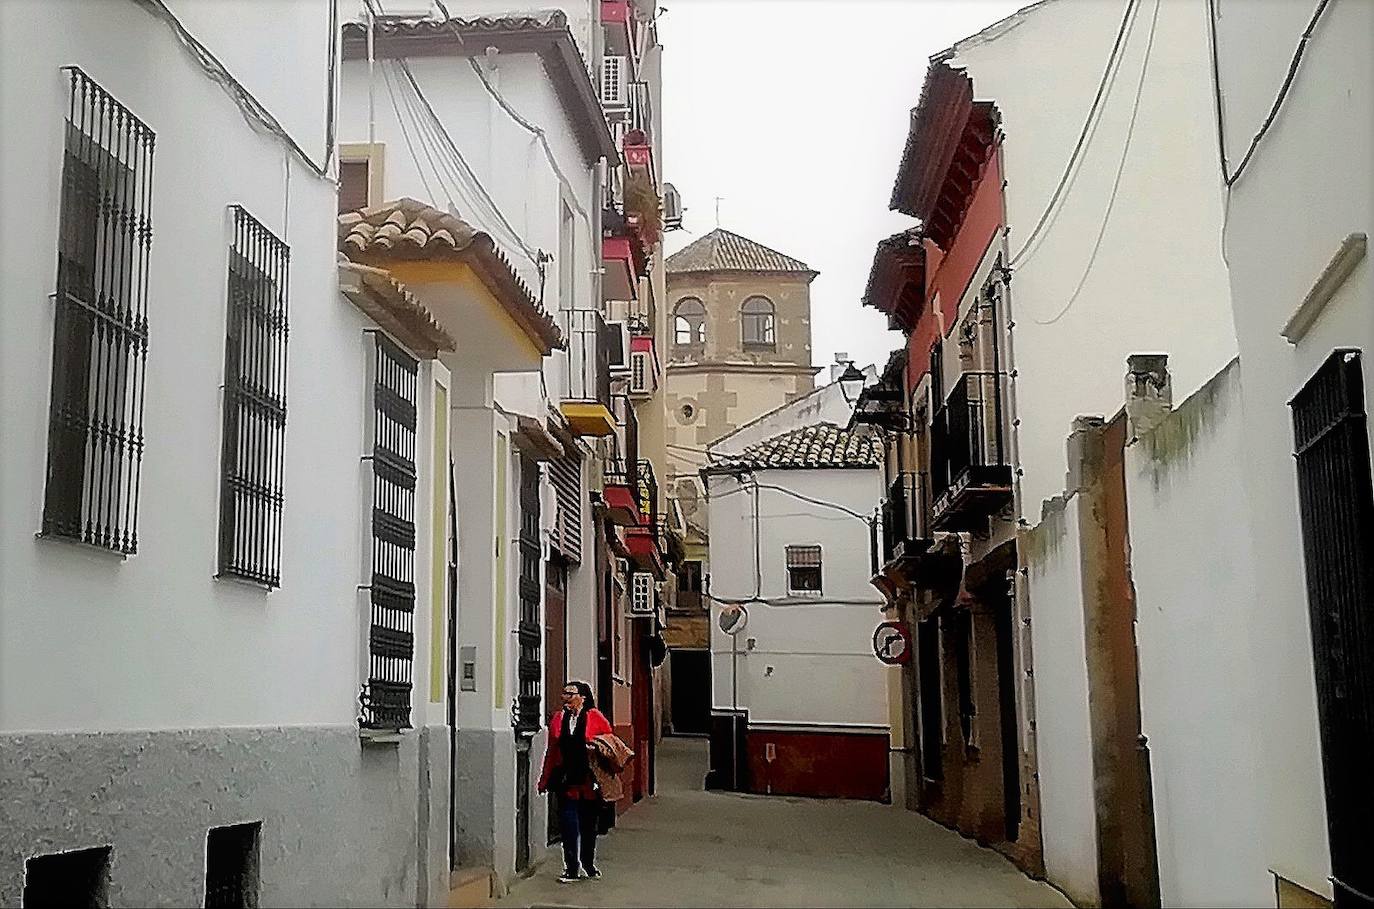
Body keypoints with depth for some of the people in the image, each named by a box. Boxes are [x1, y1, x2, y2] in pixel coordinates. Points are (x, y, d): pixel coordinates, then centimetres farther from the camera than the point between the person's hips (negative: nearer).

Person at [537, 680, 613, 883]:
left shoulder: (596, 718, -2)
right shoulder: (558, 719, 7)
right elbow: (551, 751, 10)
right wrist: (545, 780, 10)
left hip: (590, 781, -1)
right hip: (567, 780, 1)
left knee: (589, 824, 12)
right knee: (569, 826, -3)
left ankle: (589, 864, 30)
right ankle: (572, 869, 5)